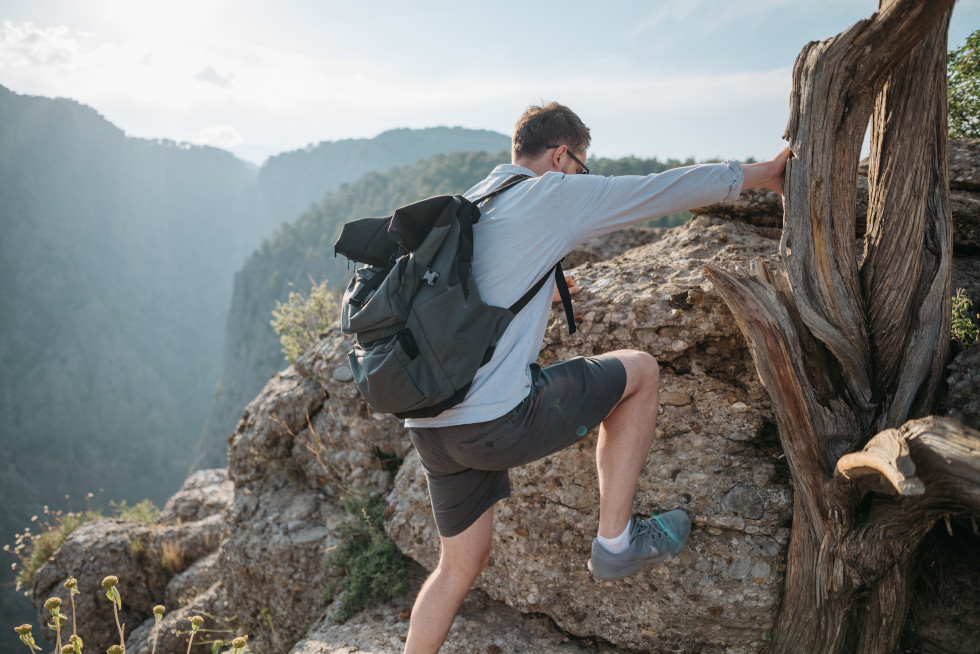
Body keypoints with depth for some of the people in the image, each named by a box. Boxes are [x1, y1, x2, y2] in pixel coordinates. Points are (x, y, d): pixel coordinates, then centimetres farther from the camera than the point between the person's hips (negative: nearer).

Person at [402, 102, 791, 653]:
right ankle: (615, 541, 14)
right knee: (641, 370, 11)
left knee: (462, 565, 24)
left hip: (429, 428, 8)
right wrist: (763, 173, 17)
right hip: (496, 421, -8)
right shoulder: (553, 195, -2)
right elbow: (666, 190, 4)